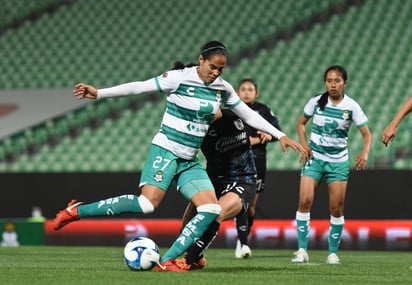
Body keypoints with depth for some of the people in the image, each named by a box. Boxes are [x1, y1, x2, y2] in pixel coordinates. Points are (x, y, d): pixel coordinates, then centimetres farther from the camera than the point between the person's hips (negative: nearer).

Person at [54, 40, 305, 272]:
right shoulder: (179, 78, -11)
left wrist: (280, 135, 12)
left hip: (190, 161, 6)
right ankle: (77, 210, -14)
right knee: (148, 203, -26)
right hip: (165, 151, -6)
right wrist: (99, 93, -15)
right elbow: (138, 87, -10)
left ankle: (167, 261, -14)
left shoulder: (223, 88, 6)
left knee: (211, 209, -14)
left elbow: (249, 115, 15)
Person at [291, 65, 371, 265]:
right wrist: (304, 144, -4)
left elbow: (367, 134, -5)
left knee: (337, 208, -1)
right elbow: (301, 123, 12)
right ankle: (302, 250, -8)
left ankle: (333, 252, 12)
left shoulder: (351, 106, -6)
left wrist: (365, 152, -24)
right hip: (314, 157, 0)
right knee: (305, 201, -13)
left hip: (338, 162, 0)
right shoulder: (316, 102, -3)